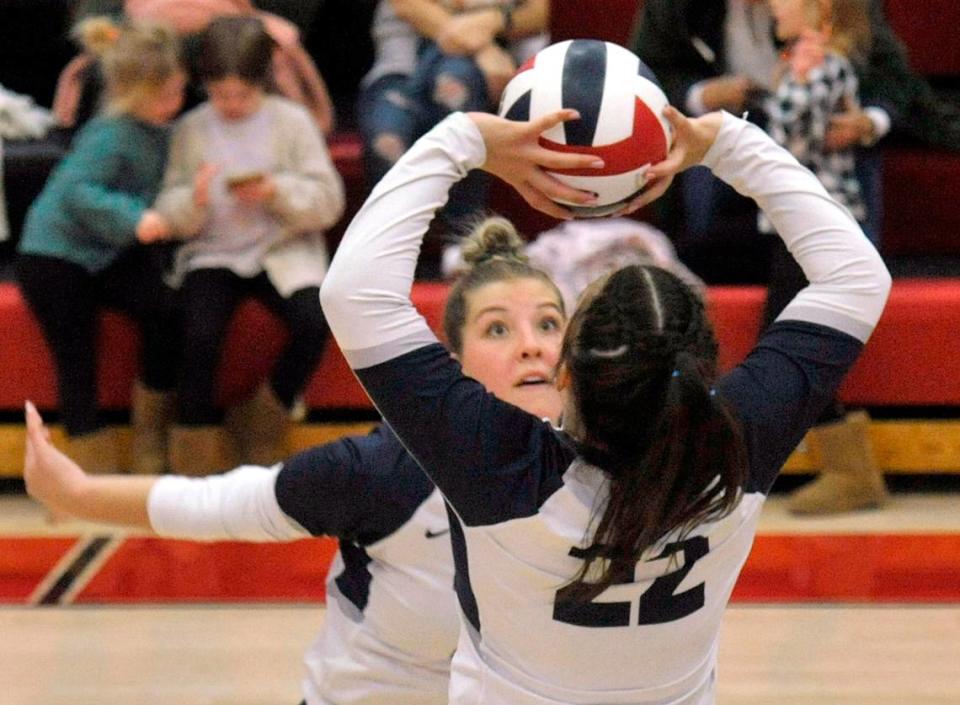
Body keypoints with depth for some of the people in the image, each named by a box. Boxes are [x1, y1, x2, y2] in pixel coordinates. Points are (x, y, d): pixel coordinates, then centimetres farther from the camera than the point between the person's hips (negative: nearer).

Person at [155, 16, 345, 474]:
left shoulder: (291, 122, 3)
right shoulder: (190, 130, 5)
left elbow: (329, 201, -1)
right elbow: (171, 215, 4)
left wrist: (277, 192, -19)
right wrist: (194, 200, -19)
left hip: (283, 250, 0)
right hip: (212, 254, 0)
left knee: (315, 321, -27)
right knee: (200, 337, -29)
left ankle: (259, 430, -2)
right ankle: (194, 460, -12)